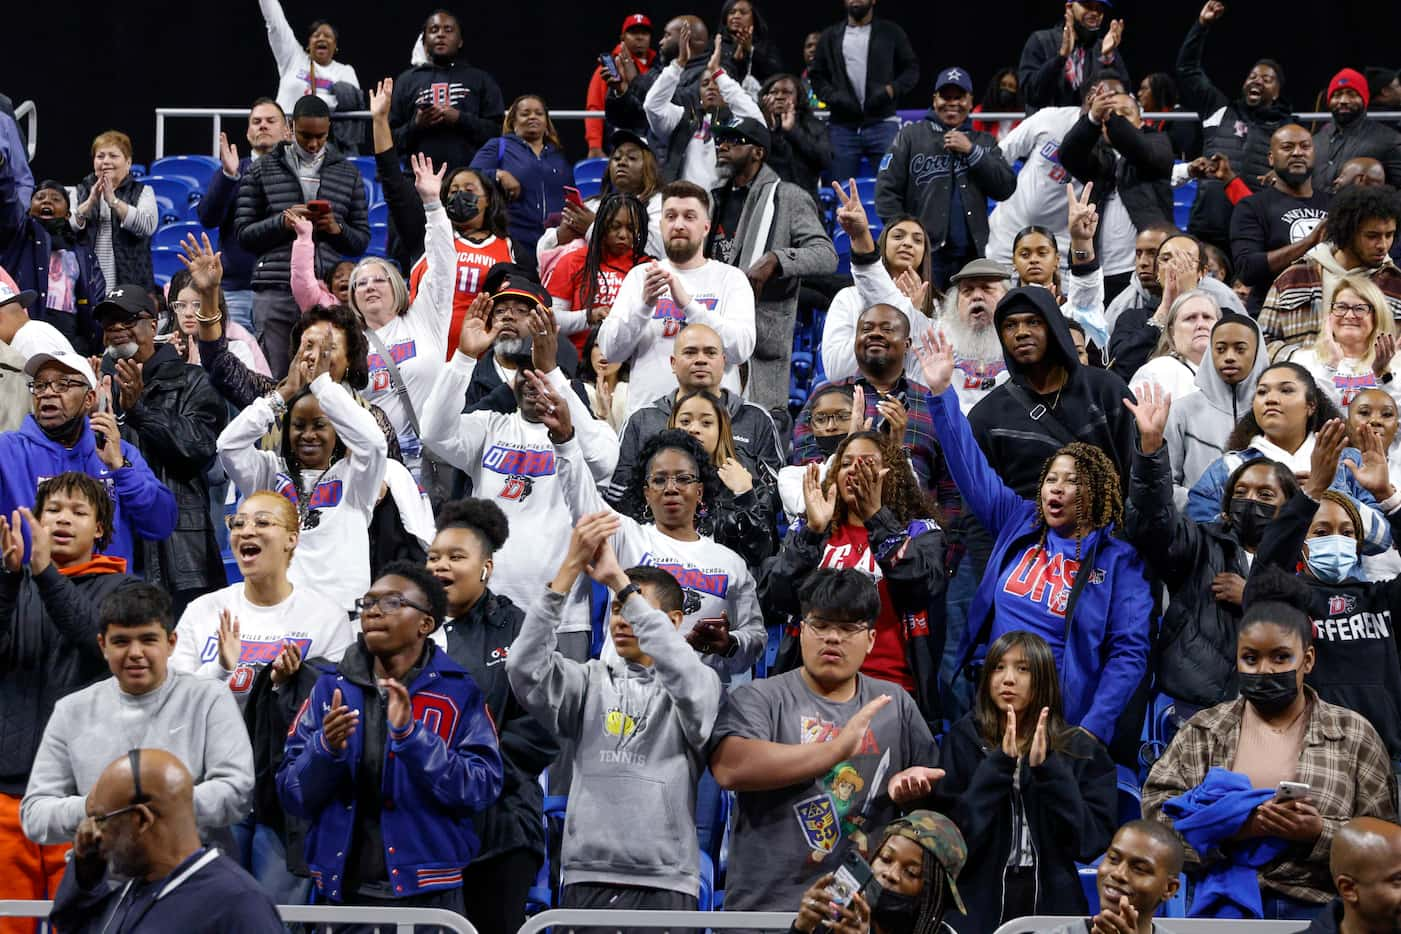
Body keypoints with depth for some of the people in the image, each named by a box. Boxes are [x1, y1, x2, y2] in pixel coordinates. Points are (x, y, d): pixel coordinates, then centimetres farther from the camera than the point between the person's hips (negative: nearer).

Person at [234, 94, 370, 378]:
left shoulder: (347, 173, 16)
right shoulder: (262, 171, 12)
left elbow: (361, 241, 15)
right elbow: (244, 233, 7)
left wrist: (337, 229, -6)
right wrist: (282, 222, -9)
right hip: (275, 291, -1)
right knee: (275, 379, -3)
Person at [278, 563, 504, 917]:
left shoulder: (459, 692, -1)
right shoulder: (331, 689, 7)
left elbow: (481, 789, -12)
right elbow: (292, 795, 3)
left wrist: (411, 735, -22)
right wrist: (327, 749, -16)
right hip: (343, 891, 2)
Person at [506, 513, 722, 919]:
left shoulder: (702, 685, 6)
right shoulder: (591, 681, 13)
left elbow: (685, 677, -19)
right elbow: (526, 668, -5)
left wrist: (619, 579, -19)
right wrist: (570, 567, -14)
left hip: (663, 886, -3)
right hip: (586, 882, 3)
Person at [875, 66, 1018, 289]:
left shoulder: (984, 143, 16)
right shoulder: (911, 136, 7)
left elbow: (1006, 188, 4)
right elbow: (887, 189, 2)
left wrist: (971, 152, -4)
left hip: (972, 254, 3)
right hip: (924, 253, -3)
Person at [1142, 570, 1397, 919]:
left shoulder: (1353, 734, 10)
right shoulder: (1202, 731, 13)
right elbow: (1156, 810, 3)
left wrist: (1320, 833, -10)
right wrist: (1232, 827, -10)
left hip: (1316, 908, 0)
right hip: (1222, 907, 1)